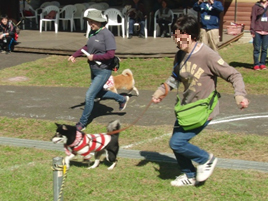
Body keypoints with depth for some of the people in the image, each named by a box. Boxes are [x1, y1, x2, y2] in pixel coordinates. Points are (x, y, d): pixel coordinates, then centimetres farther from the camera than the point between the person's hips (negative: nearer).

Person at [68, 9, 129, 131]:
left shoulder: (107, 34, -21)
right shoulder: (92, 32, 3)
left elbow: (110, 54, -24)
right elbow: (87, 47, 19)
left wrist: (94, 57, -18)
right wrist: (75, 55, 9)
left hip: (103, 71, -9)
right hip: (94, 70, 9)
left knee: (89, 95, -9)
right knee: (98, 94, 24)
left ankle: (82, 123, 4)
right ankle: (122, 99, 44)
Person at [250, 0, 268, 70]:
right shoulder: (256, 6, 3)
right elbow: (253, 19, 0)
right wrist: (252, 31, -6)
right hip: (257, 31, -2)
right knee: (257, 49, 0)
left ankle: (262, 63, 13)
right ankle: (256, 64, 8)